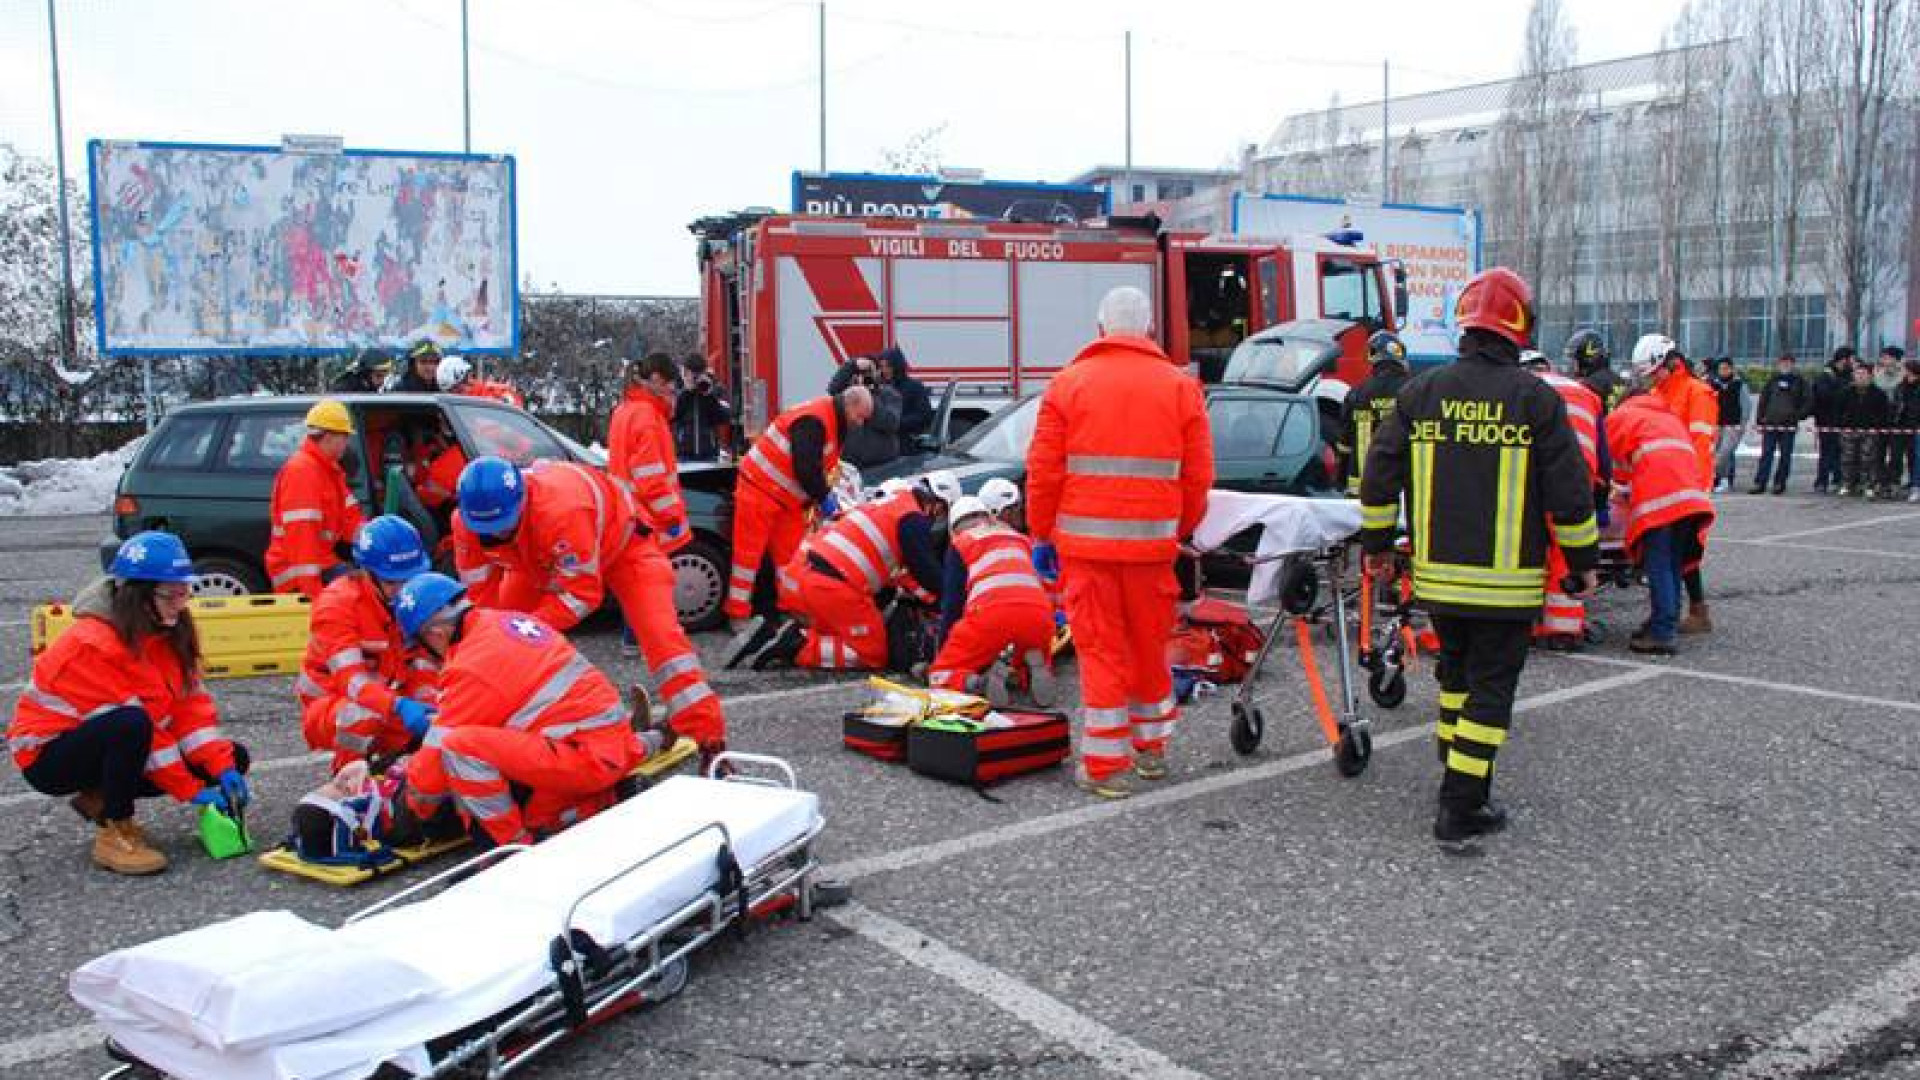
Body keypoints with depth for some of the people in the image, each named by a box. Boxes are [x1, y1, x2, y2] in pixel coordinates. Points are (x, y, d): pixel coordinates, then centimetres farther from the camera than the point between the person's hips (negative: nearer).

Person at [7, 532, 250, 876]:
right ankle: (113, 830, -19)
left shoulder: (168, 632, -3)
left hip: (119, 745, 8)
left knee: (232, 759, -4)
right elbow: (138, 720, -28)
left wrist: (223, 768, -19)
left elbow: (191, 704, -7)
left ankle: (102, 797, 5)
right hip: (49, 756, -8)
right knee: (131, 724, -38)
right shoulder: (94, 644, -27)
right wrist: (192, 790, -26)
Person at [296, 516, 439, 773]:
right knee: (364, 716, -36)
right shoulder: (336, 604, -22)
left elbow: (424, 670, -11)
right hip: (328, 708, -6)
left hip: (390, 707, 6)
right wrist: (399, 707, -51)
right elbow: (351, 680, -34)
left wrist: (428, 708, -32)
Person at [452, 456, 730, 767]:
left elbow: (582, 591, -38)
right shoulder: (466, 523, -26)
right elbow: (481, 593, -14)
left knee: (659, 635, -19)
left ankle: (709, 740, -18)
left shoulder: (560, 509, -45)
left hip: (618, 539, -6)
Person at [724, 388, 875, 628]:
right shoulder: (813, 420, -22)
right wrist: (824, 497, -18)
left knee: (791, 554, 10)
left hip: (787, 498, 10)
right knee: (749, 551, -3)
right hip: (760, 488, -10)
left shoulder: (834, 424, 10)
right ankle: (738, 614, 2)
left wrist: (825, 496, 1)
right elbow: (805, 468, -29)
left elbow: (820, 467, 15)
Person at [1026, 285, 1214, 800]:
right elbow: (1198, 475, 3)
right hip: (1152, 542, 2)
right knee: (1150, 645, 16)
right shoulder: (1181, 386, 4)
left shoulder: (1069, 383, 0)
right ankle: (1151, 748, 31)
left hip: (1084, 541, -1)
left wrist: (1042, 535, 9)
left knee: (1100, 649, 3)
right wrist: (1181, 531, 16)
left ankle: (1105, 766, 5)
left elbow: (1043, 471, -1)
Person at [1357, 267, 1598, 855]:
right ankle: (1458, 813, 2)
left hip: (1438, 575, 4)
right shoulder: (1536, 399, -8)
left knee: (1456, 678, 19)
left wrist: (1376, 543, 16)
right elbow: (1569, 492, -6)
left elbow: (1379, 476, 5)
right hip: (1507, 581, -4)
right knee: (1490, 689, 3)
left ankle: (1466, 797, 28)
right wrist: (1583, 561, 6)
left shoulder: (1420, 392, 2)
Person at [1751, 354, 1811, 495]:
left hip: (1789, 425, -2)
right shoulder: (1773, 380, 11)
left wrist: (1799, 415, -6)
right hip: (1770, 424, 2)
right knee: (1766, 454, -1)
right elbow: (1763, 399, 13)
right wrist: (1761, 418, 6)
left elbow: (1809, 400, 3)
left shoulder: (1799, 381, 4)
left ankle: (1780, 483, 9)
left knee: (1785, 456, 2)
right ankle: (1760, 483, -2)